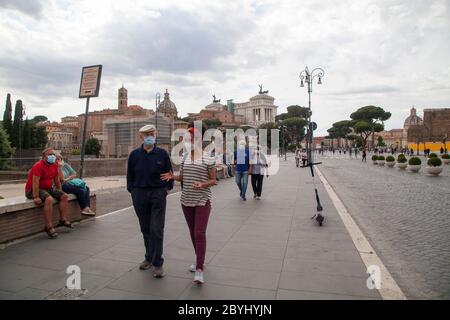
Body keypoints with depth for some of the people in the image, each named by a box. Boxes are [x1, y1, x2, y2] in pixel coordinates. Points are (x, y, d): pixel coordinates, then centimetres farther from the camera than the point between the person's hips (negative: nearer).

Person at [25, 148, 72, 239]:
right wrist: (36, 197, -31)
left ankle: (63, 220, 1)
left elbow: (57, 180, 15)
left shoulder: (54, 165, 5)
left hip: (48, 188, 9)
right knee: (49, 199, -33)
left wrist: (60, 193, 15)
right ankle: (49, 227, -28)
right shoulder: (38, 166, -19)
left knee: (64, 196, -4)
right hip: (33, 190, -9)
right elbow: (35, 182, -26)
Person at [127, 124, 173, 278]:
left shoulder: (162, 153, -1)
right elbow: (130, 175, 10)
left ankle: (157, 263, 6)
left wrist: (166, 188, -1)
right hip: (139, 195, 3)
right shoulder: (134, 154, 3)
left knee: (157, 230, -4)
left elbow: (169, 173, 6)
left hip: (158, 194, -2)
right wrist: (132, 191, 4)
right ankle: (149, 258, 31)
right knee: (145, 229, 14)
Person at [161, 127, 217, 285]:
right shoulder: (184, 158, 6)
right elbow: (182, 177, 14)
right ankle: (199, 259, 32)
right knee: (192, 232, 14)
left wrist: (202, 184, -23)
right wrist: (172, 177, -6)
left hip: (202, 201, -5)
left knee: (200, 233, -10)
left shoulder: (207, 159, -8)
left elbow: (213, 180, -4)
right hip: (186, 200, 5)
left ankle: (199, 269, -4)